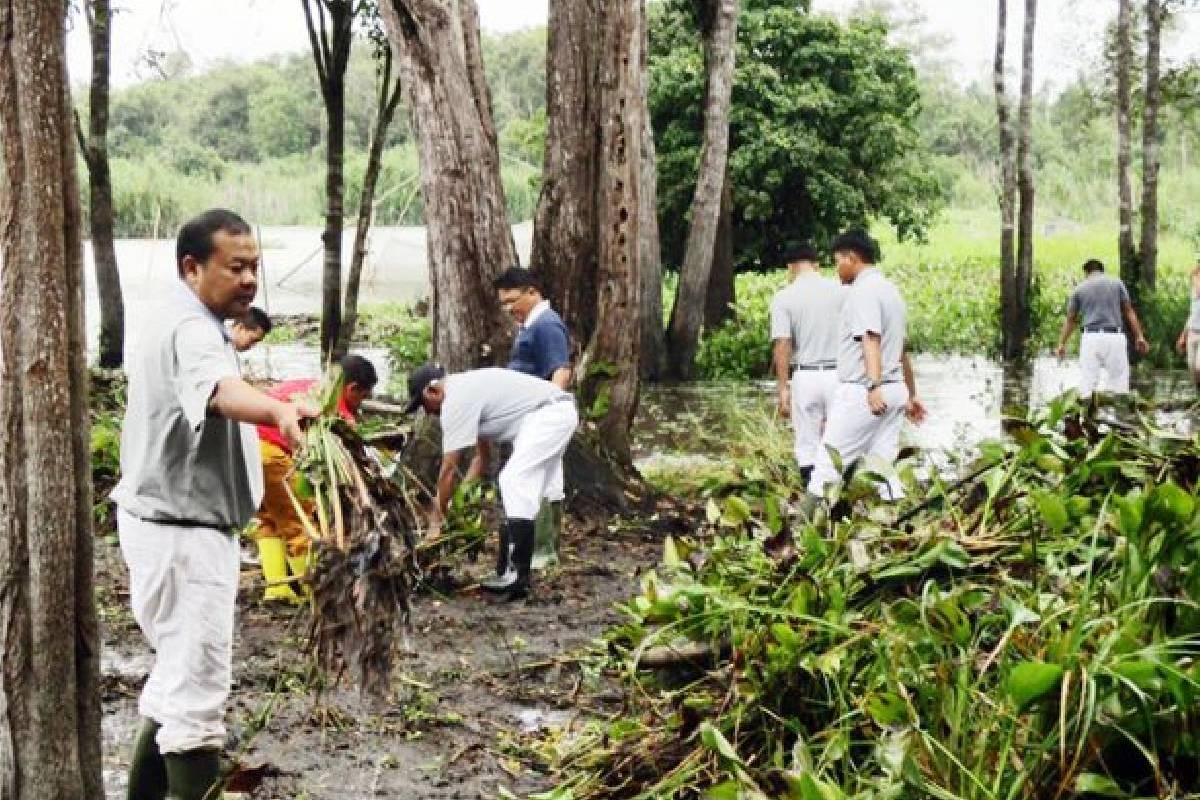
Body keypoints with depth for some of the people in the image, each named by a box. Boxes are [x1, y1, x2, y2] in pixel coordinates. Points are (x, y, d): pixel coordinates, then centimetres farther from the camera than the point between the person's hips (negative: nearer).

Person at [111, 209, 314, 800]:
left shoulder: (181, 322, 12)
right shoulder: (192, 331, -22)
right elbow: (220, 388, -47)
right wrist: (279, 411, -66)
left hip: (172, 521, 11)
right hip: (182, 531, -11)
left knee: (180, 674, 22)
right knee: (197, 685, -8)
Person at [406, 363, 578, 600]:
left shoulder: (454, 401, -10)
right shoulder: (468, 388, 20)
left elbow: (449, 467, -9)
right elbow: (482, 454, 24)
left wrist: (439, 513, 0)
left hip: (547, 413, -10)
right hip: (562, 412, 10)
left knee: (513, 484, -13)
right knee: (523, 494, 13)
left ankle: (514, 575, -18)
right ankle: (517, 575, 13)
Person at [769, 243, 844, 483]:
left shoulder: (783, 298, -3)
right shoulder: (841, 292, 2)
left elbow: (782, 346, -9)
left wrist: (782, 389, -8)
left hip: (804, 376, -1)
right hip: (839, 374, 1)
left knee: (807, 448, 6)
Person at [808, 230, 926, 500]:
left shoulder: (863, 291, -9)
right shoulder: (891, 290, 21)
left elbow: (871, 340, -23)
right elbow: (902, 350, 27)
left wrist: (873, 386, -34)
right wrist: (911, 395, 32)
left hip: (861, 393, -9)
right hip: (895, 391, 9)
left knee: (829, 461, -5)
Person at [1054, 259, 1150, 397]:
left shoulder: (1079, 288, 11)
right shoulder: (1117, 283, 10)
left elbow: (1071, 320, 14)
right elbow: (1129, 311, 7)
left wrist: (1062, 344, 21)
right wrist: (1139, 336, 7)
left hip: (1091, 337, 0)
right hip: (1114, 337, 0)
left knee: (1087, 385, 0)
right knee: (1119, 382, 0)